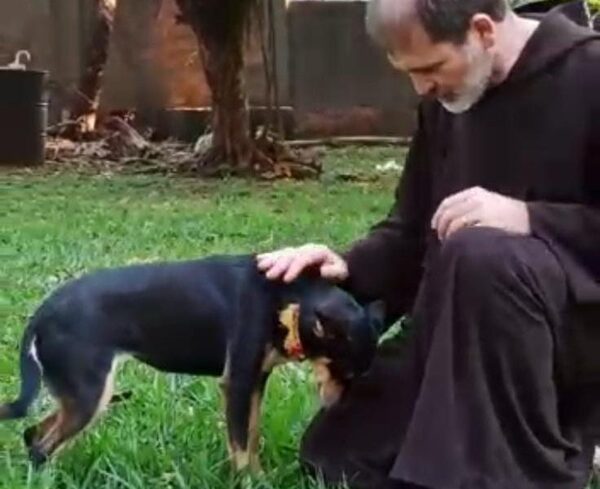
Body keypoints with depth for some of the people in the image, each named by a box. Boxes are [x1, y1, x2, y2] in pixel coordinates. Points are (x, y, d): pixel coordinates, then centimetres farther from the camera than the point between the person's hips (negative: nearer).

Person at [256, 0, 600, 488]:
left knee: (481, 254, -38)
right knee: (335, 450, 5)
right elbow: (412, 231, 13)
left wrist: (528, 217, -29)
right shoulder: (444, 104, 7)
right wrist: (349, 266, -7)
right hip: (458, 332, 8)